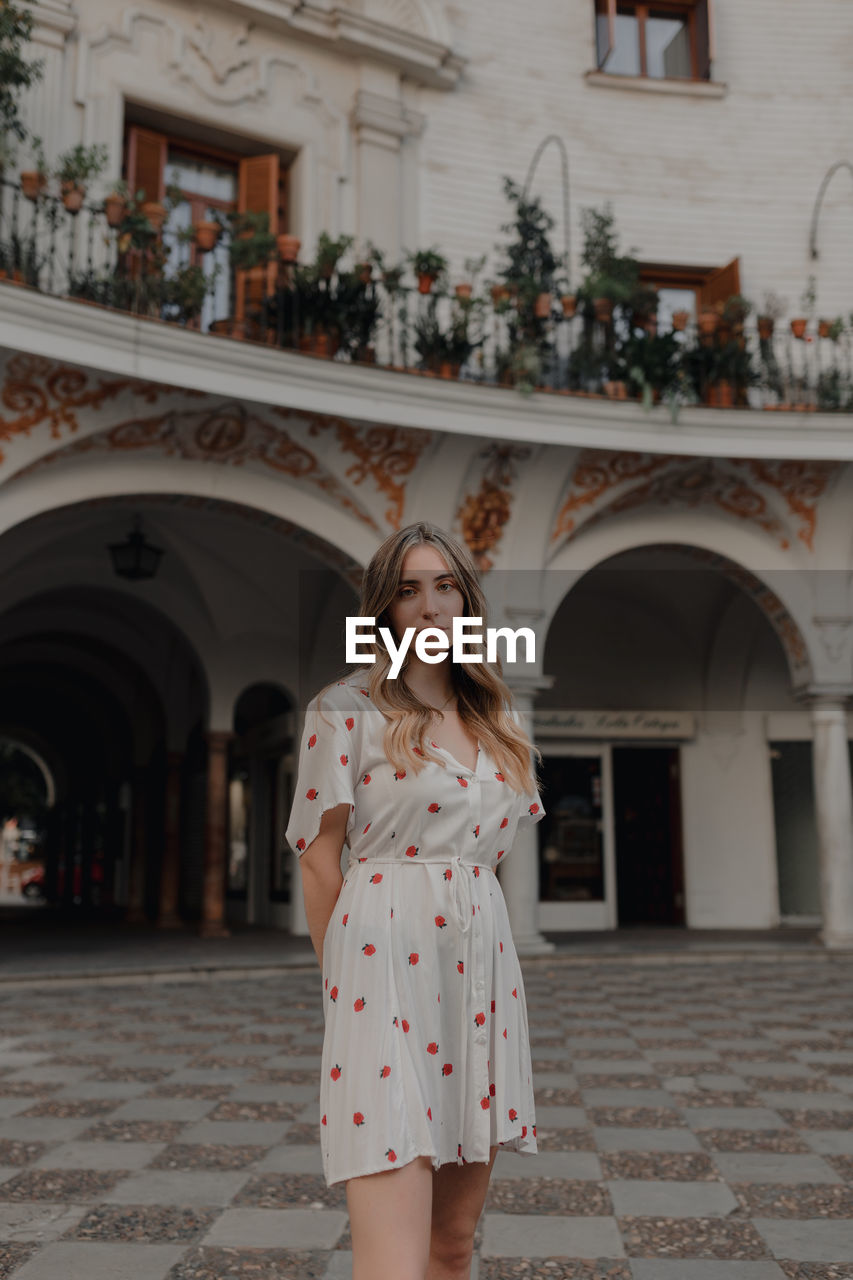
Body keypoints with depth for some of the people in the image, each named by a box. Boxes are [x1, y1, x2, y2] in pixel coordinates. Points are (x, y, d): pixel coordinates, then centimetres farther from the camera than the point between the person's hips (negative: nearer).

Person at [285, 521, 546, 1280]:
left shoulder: (498, 719, 16)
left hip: (483, 962, 6)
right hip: (387, 961, -6)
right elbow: (319, 858, 0)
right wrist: (344, 982, 3)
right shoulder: (347, 711, -1)